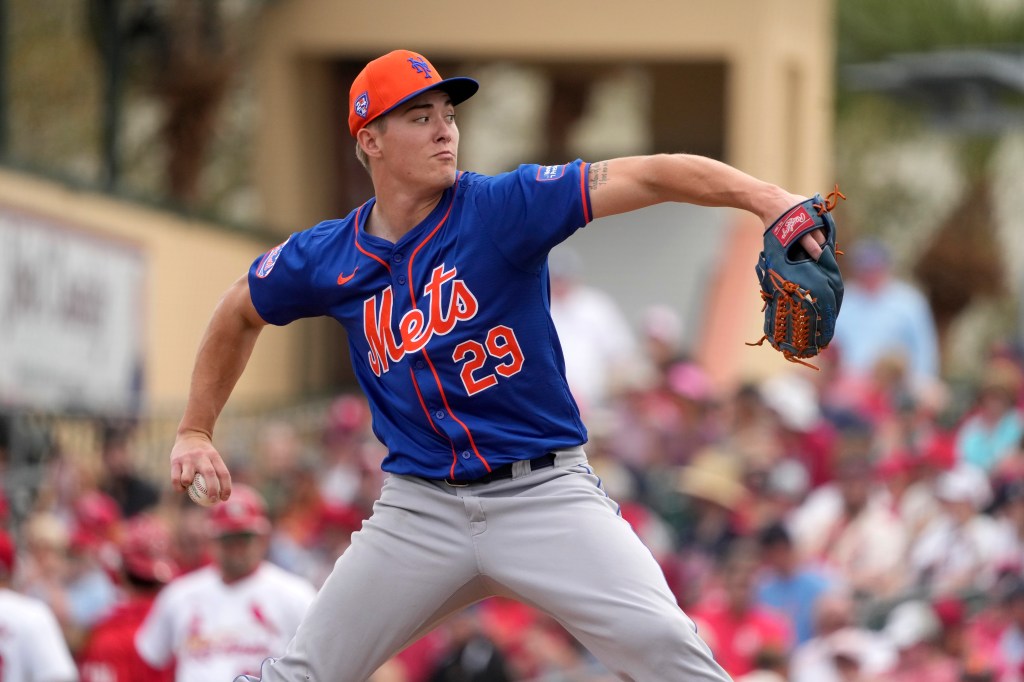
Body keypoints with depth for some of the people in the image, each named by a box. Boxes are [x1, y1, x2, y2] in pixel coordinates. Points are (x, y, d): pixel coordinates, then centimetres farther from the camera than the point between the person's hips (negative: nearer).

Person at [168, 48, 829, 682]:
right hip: (421, 507, 3)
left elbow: (644, 177, -23)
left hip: (545, 492, -3)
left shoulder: (502, 207, -10)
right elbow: (240, 314, 22)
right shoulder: (326, 257, 1)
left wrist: (761, 195, -37)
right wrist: (195, 432, 19)